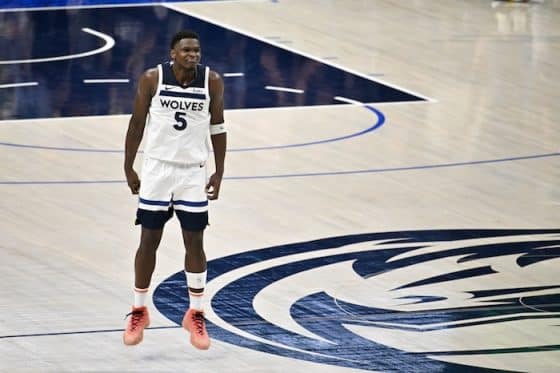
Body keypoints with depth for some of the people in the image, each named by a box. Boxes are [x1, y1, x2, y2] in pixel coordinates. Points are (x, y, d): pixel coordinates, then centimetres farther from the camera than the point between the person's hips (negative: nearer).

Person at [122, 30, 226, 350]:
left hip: (193, 172, 1)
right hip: (157, 168, -1)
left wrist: (219, 173, 1)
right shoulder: (152, 79, -10)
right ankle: (139, 312, 18)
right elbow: (137, 123, 1)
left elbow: (217, 128, 3)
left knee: (194, 242, 2)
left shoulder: (212, 81, -7)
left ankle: (196, 315, 14)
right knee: (149, 240, 4)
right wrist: (129, 168, 1)